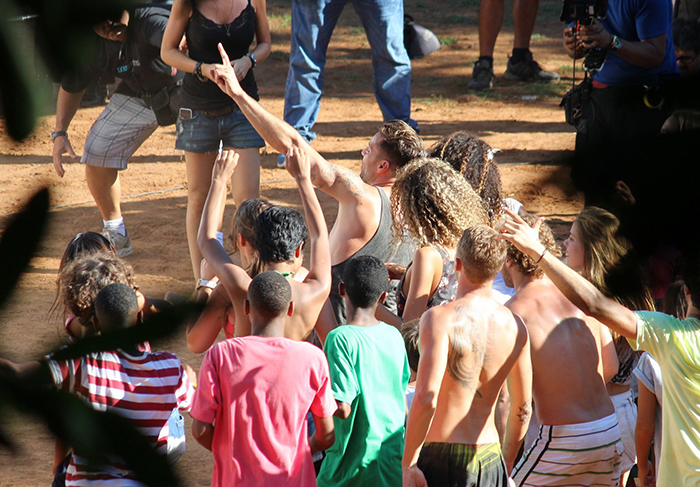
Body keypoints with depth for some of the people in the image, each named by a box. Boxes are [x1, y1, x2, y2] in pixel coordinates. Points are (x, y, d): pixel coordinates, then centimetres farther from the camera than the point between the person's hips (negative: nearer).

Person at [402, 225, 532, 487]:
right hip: (491, 460, 5)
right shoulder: (514, 326, 5)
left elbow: (426, 399, -21)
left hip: (441, 457, -5)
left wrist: (408, 464, -14)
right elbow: (523, 408, 12)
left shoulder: (440, 319, -13)